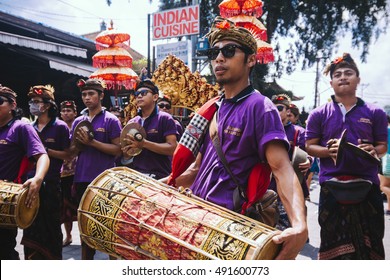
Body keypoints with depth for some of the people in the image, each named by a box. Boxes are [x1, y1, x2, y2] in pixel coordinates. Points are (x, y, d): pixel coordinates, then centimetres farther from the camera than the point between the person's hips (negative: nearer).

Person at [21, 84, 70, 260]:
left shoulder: (60, 127, -5)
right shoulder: (30, 128, 11)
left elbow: (67, 155, -7)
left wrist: (46, 150, -17)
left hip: (51, 183, -5)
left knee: (51, 225, 5)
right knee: (31, 225, 9)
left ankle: (53, 258, 20)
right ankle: (32, 258, 22)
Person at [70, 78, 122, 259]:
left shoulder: (111, 120, -4)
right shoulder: (78, 121, 12)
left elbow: (117, 149, -10)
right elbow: (72, 150, 15)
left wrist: (92, 142, -18)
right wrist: (79, 142, -7)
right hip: (82, 179, 5)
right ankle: (86, 258, 28)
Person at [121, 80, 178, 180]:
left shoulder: (165, 119, -3)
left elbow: (172, 148, -13)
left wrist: (144, 143, -19)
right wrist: (126, 152, -2)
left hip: (159, 176, -5)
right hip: (135, 173, 5)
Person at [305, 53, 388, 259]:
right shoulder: (318, 114, 4)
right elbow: (310, 147, 4)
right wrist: (329, 151, -16)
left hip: (367, 184, 1)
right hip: (332, 184, -1)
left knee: (370, 240, 9)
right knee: (333, 240, 8)